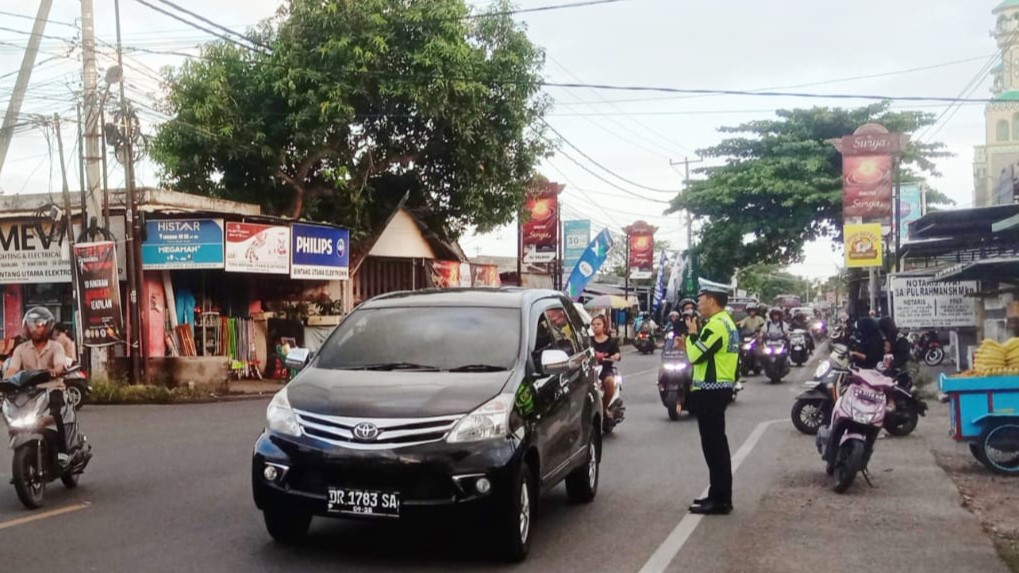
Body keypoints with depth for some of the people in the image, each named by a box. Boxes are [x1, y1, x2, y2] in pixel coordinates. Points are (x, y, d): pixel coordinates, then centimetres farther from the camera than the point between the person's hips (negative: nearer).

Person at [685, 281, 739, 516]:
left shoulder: (716, 325, -18)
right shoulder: (725, 322, 16)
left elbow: (695, 355, -20)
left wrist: (692, 333, -5)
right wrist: (696, 335, 8)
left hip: (711, 391, -11)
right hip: (718, 388, 11)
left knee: (713, 445, -7)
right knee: (716, 443, 15)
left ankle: (720, 500, -4)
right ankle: (720, 495, 22)